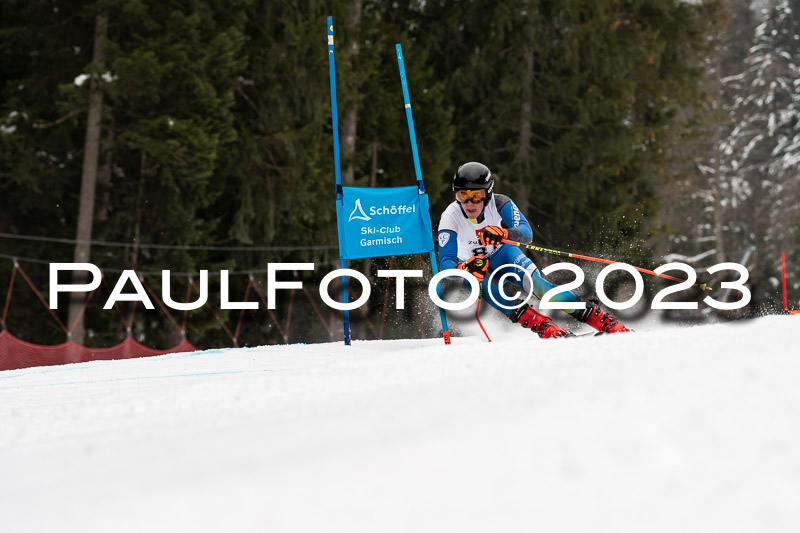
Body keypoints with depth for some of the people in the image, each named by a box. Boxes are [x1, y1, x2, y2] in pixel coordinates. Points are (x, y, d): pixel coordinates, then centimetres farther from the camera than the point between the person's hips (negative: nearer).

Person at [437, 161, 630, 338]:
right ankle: (546, 328, -37)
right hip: (470, 264, 0)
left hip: (501, 253, 0)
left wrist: (503, 234, -62)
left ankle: (606, 322, -28)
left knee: (533, 281, -26)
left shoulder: (498, 203, -28)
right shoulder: (450, 217, -29)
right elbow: (445, 264, -34)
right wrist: (466, 269, -57)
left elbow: (526, 232, -40)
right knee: (484, 286, -35)